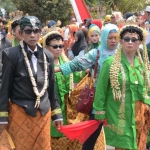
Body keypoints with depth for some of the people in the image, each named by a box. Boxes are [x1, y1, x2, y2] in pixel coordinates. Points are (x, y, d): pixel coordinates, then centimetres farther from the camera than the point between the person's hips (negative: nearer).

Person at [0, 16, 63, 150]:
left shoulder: (48, 56, 4)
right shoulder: (11, 54, -9)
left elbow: (51, 86, 11)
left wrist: (56, 113, 11)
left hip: (44, 112, 4)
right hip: (20, 112, -4)